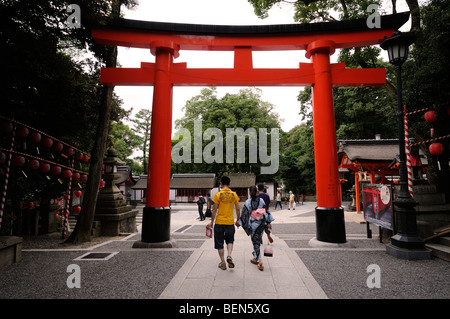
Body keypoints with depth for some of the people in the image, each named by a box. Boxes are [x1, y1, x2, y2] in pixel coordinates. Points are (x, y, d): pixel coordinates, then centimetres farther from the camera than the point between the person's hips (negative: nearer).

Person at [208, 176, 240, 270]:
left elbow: (214, 210, -7)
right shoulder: (234, 194, -1)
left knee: (219, 243, 12)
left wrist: (211, 222, 3)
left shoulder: (218, 195, -9)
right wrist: (237, 221, 17)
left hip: (219, 222, -2)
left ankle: (223, 263, 17)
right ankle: (229, 256, 0)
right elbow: (237, 210, 3)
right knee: (230, 240, 22)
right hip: (230, 222, 2)